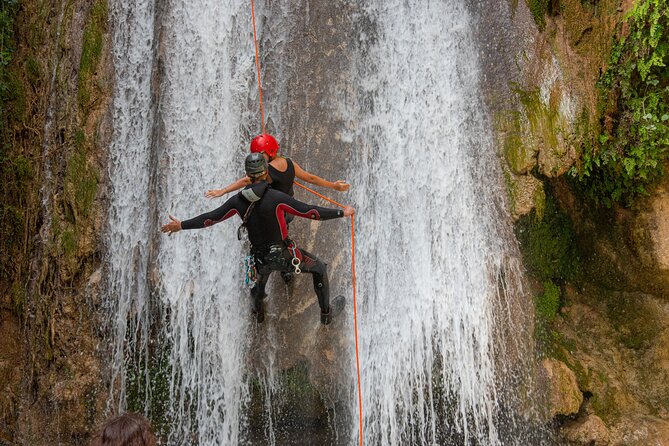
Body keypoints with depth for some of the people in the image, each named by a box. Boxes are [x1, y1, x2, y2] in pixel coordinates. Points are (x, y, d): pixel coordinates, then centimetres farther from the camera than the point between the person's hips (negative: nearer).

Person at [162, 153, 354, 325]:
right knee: (319, 267, 21)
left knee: (260, 278, 39)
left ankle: (258, 312, 62)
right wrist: (342, 212, -13)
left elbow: (211, 218, -3)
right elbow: (309, 211, -23)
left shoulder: (238, 200, -12)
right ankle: (326, 313, 34)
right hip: (284, 255, -4)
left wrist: (181, 225, 10)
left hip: (260, 257, 4)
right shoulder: (277, 198, -25)